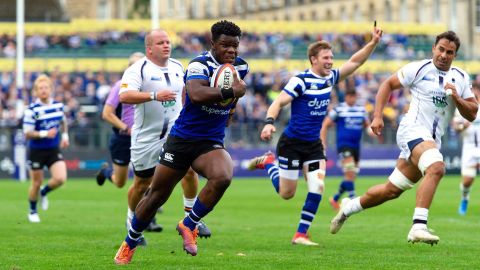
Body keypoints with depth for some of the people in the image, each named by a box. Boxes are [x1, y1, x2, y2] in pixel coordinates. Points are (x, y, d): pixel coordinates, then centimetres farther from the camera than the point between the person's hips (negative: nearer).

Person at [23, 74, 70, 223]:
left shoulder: (58, 105, 0)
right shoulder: (32, 110, -16)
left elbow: (63, 121, 21)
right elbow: (27, 133, -16)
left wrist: (65, 135, 8)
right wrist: (44, 134, -27)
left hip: (54, 149, 4)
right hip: (37, 151, -4)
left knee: (60, 178, -13)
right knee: (36, 183, 7)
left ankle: (44, 192, 20)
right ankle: (33, 212, 31)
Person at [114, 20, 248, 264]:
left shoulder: (240, 67, 2)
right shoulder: (200, 65, -19)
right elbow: (196, 94, -40)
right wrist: (231, 92, -36)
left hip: (210, 143, 4)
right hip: (181, 140, -4)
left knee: (222, 177, -29)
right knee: (157, 196, 5)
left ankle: (189, 225, -7)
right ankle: (129, 244, 28)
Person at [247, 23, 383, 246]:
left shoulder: (330, 78, 4)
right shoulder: (301, 81, -15)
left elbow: (355, 61, 8)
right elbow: (278, 102, -19)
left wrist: (373, 43, -4)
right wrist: (269, 122, -36)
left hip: (314, 144, 5)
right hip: (292, 143, -5)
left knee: (317, 188, -11)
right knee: (287, 193, 4)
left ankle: (301, 234, -2)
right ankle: (268, 162, 33)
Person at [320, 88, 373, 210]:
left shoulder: (362, 110, 11)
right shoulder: (338, 109, -2)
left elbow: (367, 124, 22)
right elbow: (325, 125, 2)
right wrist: (323, 143, -6)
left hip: (356, 145, 6)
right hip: (343, 144, -6)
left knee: (351, 176, 9)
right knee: (350, 173, -19)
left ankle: (335, 199, 25)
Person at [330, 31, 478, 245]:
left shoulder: (461, 78, 11)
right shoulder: (418, 69, -2)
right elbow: (388, 84, 7)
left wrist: (457, 98, -9)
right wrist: (377, 116, -3)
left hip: (433, 140, 6)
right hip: (413, 130, -6)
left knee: (392, 190, 12)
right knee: (436, 167, -35)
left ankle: (349, 207, 35)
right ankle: (418, 227, -41)